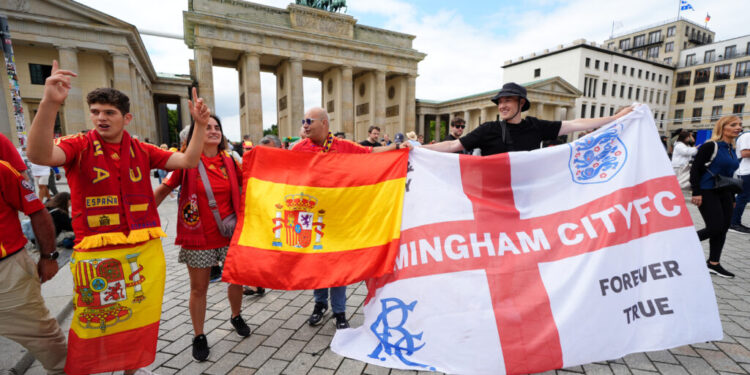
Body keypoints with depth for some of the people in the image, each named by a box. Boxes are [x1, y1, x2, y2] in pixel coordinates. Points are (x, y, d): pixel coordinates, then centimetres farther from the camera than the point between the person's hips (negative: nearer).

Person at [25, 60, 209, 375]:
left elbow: (189, 161, 1)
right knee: (93, 324, 8)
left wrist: (200, 124, -11)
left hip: (145, 251, 3)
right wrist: (49, 103, -36)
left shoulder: (142, 151, 5)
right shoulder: (78, 146, -2)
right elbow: (39, 155, -22)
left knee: (139, 317, 17)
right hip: (97, 253, -3)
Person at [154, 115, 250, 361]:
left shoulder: (229, 161, 1)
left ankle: (236, 317, 42)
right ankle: (199, 336, 33)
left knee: (236, 279, 13)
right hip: (198, 236, -2)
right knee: (199, 288, 11)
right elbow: (163, 190, 1)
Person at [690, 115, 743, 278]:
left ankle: (713, 264, 17)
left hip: (724, 193, 8)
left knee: (723, 229, 7)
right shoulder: (710, 146, -11)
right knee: (715, 228, -12)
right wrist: (696, 193, -20)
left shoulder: (732, 150, 13)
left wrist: (732, 198, 19)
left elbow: (728, 175, 20)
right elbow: (695, 170, -15)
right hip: (707, 192, -8)